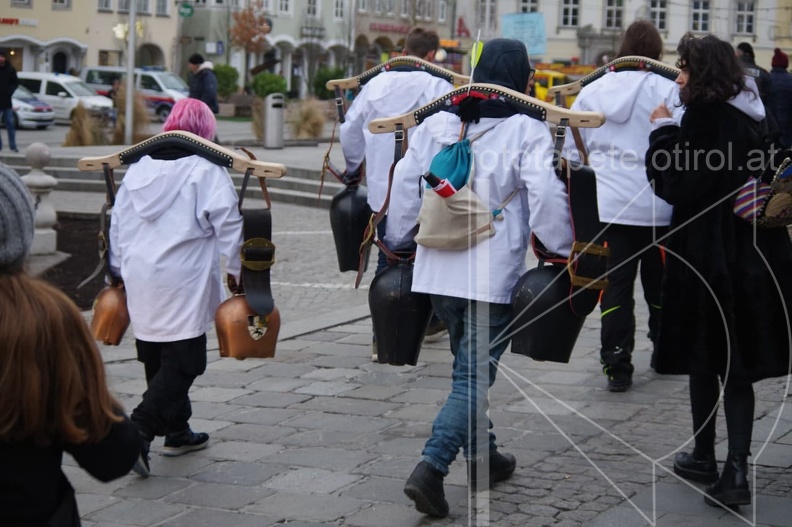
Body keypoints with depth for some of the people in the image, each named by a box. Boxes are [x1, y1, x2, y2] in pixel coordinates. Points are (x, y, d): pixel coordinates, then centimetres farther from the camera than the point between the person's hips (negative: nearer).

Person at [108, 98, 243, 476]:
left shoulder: (140, 165, 11)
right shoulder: (206, 168, -7)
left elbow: (118, 221, 15)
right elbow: (227, 222, -11)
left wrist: (118, 268, 25)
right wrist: (236, 270, -1)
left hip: (141, 278, 7)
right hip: (184, 282, -6)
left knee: (158, 358, 15)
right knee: (182, 362, -3)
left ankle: (177, 432, 25)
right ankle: (139, 431, -15)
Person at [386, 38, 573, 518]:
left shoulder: (436, 125, 7)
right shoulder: (528, 131, -7)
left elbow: (404, 186, 8)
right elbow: (546, 198, -13)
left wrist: (397, 243, 20)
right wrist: (566, 249, -1)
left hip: (438, 268, 6)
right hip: (494, 275, -5)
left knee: (470, 366, 22)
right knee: (475, 375, -1)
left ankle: (483, 458, 34)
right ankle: (432, 468, -14)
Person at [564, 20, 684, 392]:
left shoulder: (590, 93, 6)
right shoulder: (668, 90, -5)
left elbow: (571, 152, 11)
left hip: (605, 206, 2)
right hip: (657, 205, -2)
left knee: (615, 285, 4)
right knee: (659, 283, 14)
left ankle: (617, 365, 1)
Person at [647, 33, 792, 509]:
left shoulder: (706, 117, -16)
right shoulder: (749, 116, 8)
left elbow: (678, 186, -17)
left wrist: (664, 131, -7)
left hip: (707, 256, -7)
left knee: (703, 358, 9)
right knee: (738, 365, 7)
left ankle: (705, 457, 21)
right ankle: (736, 469, 1)